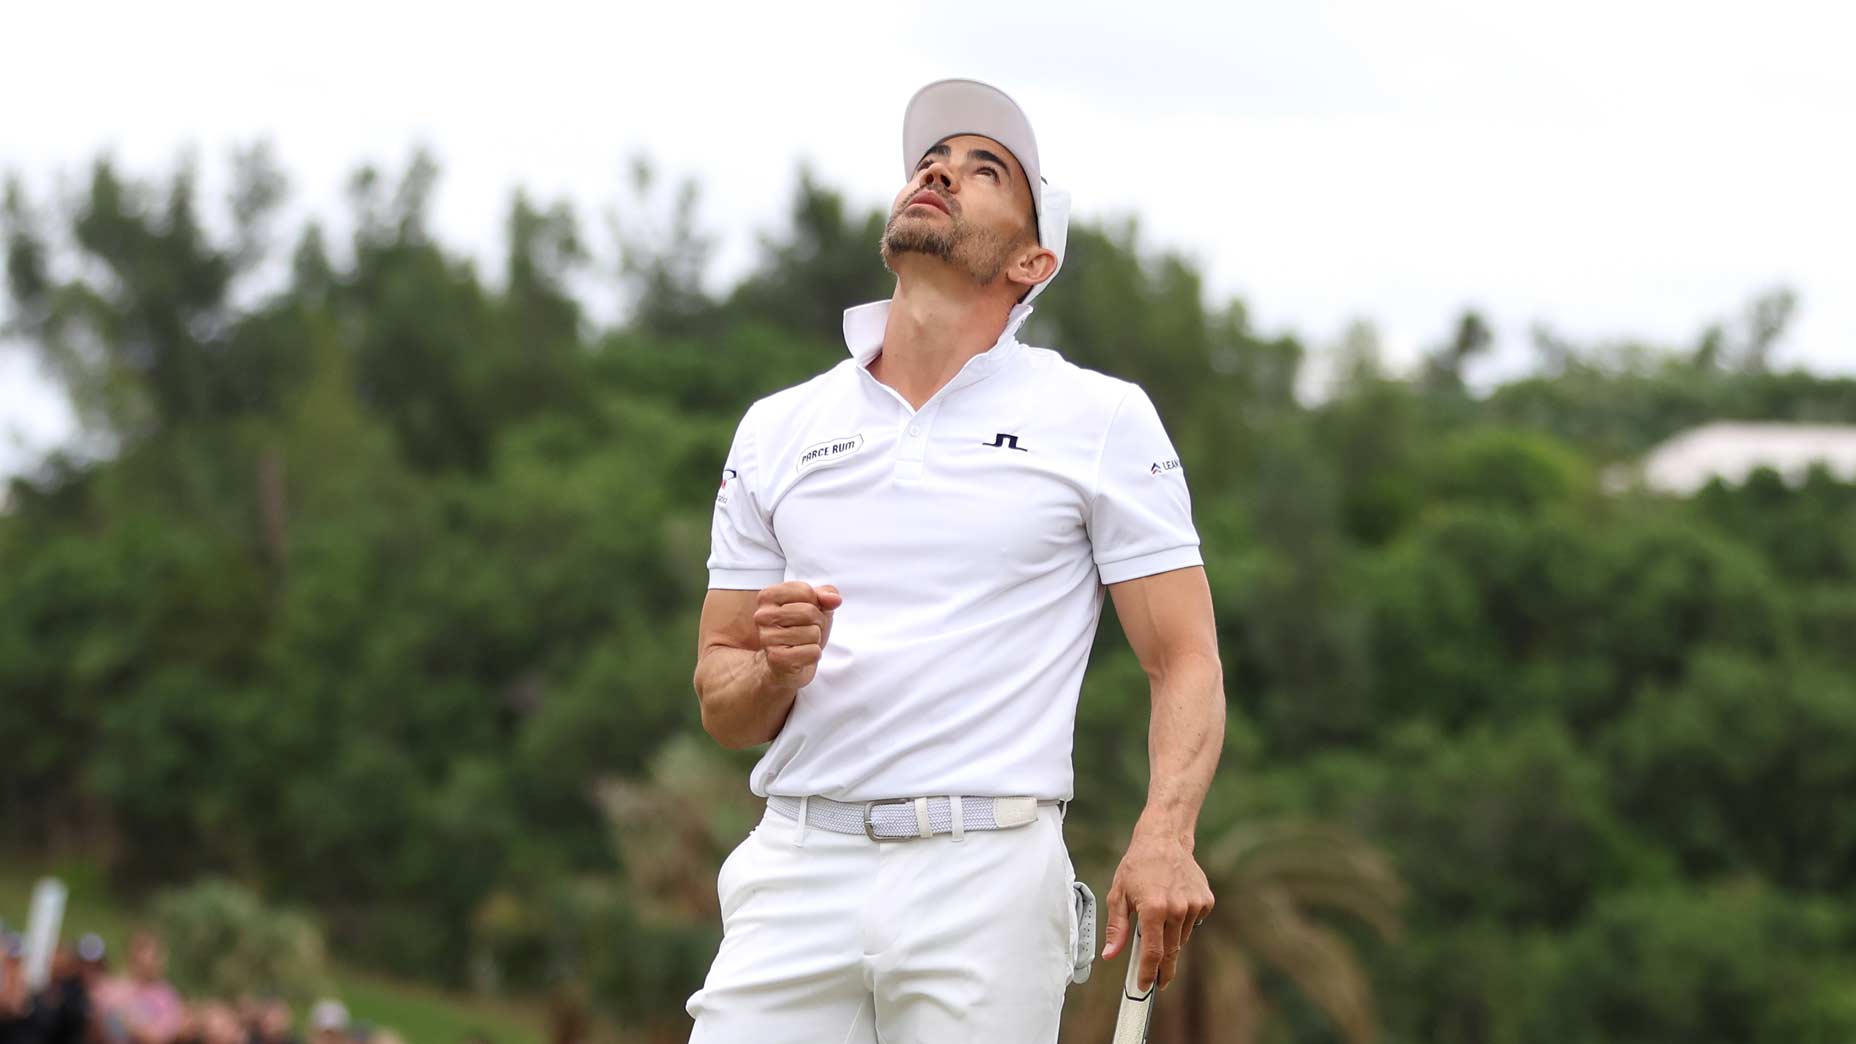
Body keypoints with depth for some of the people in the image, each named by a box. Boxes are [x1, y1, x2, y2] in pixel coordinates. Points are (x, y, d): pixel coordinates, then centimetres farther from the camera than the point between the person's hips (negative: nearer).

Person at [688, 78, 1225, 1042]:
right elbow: (721, 708, 16)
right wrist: (777, 670, -8)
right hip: (798, 865, 2)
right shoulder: (776, 430, 15)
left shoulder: (1103, 420, 7)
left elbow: (1185, 661, 1)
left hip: (988, 879, -2)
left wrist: (1164, 835, -16)